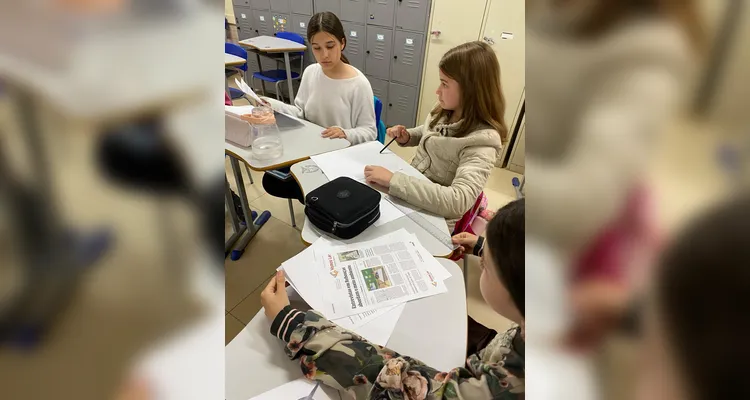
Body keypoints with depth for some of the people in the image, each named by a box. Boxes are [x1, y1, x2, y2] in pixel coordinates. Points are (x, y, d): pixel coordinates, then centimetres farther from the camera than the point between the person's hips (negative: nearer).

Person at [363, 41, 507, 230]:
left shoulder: (481, 142, -26)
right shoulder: (444, 112, -4)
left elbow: (458, 201, -39)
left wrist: (393, 180, -38)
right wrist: (407, 137, -4)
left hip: (434, 219, -6)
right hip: (410, 194, 7)